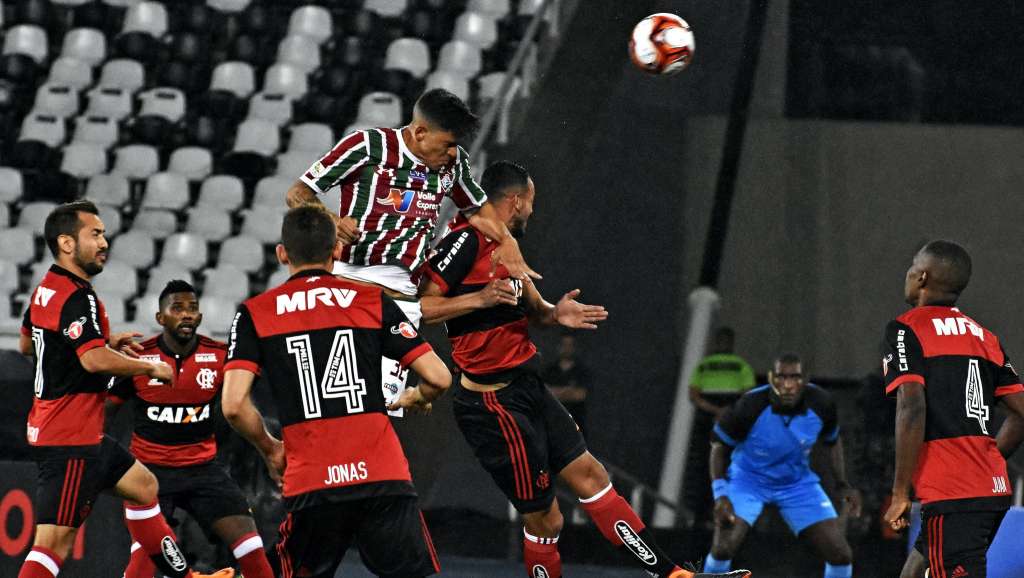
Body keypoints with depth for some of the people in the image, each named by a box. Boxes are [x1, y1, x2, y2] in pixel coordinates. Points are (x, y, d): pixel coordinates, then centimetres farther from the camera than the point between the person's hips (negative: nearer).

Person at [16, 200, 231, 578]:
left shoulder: (44, 291, 11)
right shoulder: (77, 297, -19)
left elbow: (26, 344, 27)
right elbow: (95, 360, -29)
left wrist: (105, 341, 23)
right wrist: (151, 369, -12)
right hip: (71, 439, -11)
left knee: (142, 486, 24)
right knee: (54, 542, -14)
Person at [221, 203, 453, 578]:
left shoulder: (254, 314, 7)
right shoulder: (373, 300, 8)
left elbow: (233, 405, -5)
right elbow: (438, 378, 4)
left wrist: (270, 449, 14)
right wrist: (414, 400, 27)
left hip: (311, 486, 0)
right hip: (383, 476, 0)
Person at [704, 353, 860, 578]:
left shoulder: (821, 404, -20)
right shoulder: (750, 406, -29)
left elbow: (832, 441, 4)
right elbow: (720, 445, -11)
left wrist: (843, 485, -4)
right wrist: (720, 494, -20)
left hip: (798, 482, 3)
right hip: (748, 480, -3)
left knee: (841, 556, -6)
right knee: (723, 548, -25)